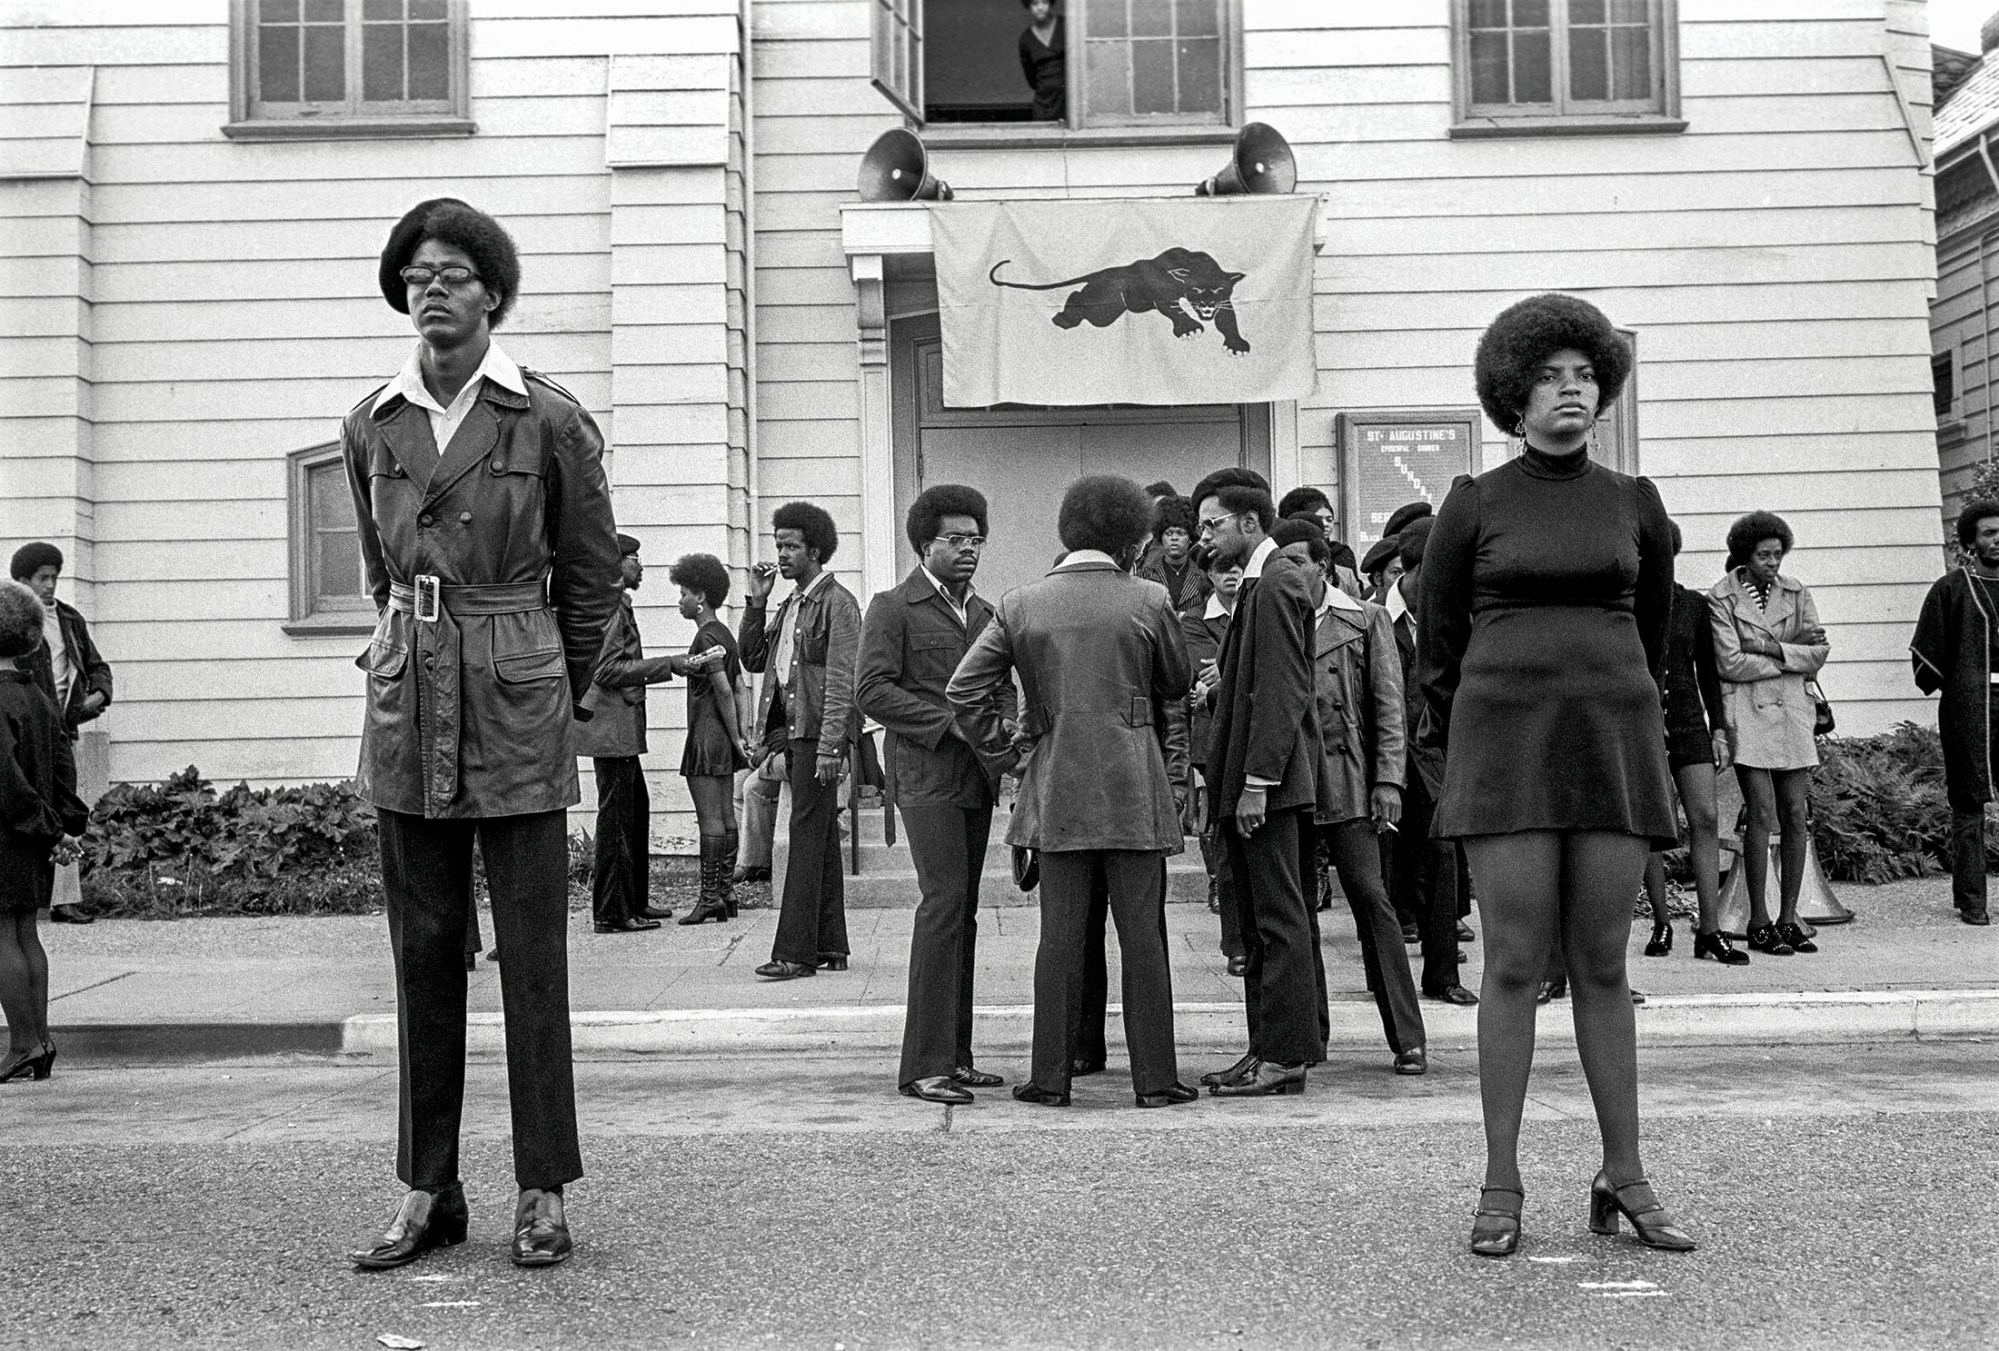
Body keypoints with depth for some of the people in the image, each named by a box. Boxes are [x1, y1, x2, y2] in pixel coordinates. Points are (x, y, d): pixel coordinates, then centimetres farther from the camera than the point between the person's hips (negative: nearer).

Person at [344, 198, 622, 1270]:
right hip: (406, 708, 4)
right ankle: (427, 1190, 16)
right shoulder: (371, 425, 7)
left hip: (519, 713, -3)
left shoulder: (550, 421, -3)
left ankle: (542, 1190, 11)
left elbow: (593, 578, 6)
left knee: (532, 957, 1)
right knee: (423, 955, 7)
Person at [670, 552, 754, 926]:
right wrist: (744, 734, 6)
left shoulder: (706, 637, -13)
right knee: (726, 816, 10)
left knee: (710, 819, -6)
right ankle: (726, 892, 15)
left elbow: (723, 691, -18)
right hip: (725, 740, 9)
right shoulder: (726, 635, 15)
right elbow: (741, 690, 12)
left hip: (707, 736, -9)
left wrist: (736, 739, -12)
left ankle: (710, 897, -4)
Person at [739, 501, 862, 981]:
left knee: (808, 836, -10)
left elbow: (842, 680, -14)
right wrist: (755, 603, 8)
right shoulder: (790, 604, 19)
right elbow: (753, 659, 17)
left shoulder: (838, 603, -7)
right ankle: (831, 946, 16)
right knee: (820, 838, 11)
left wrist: (830, 745, -21)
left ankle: (795, 952, -10)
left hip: (819, 731, -9)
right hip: (792, 729, 9)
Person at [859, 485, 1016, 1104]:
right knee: (943, 903, -15)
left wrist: (1004, 726, -1)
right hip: (926, 775, -7)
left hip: (977, 777, 7)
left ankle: (954, 1057, 14)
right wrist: (951, 721, -17)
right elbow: (872, 691, -10)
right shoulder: (893, 608, -1)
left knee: (962, 914, 8)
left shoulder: (984, 612, 19)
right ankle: (924, 1066, -11)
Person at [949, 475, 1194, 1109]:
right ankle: (1154, 1076, 8)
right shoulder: (1148, 600, -3)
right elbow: (1177, 685, 10)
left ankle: (1051, 1076, 10)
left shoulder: (1021, 604, 2)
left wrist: (1001, 746, 12)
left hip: (1056, 788, 2)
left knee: (1060, 934, 6)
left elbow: (963, 691, 1)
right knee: (1142, 934, 4)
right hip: (1135, 788, -2)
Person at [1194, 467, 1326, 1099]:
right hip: (1255, 779, 10)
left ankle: (1284, 1056, -1)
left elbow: (1281, 693, -19)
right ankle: (1271, 1050, 18)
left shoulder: (1274, 584, -13)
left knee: (1280, 922, -5)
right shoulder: (1265, 582, 18)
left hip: (1269, 783, -10)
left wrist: (1257, 780, -21)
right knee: (1265, 922, 12)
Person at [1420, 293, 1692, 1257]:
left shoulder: (1634, 504, 9)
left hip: (1613, 743, 2)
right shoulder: (1473, 504, 1)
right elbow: (1436, 634, 9)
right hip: (1505, 744, -2)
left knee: (1603, 965, 5)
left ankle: (1623, 1178, 14)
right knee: (1512, 963, -3)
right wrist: (1454, 751, 14)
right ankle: (1501, 1186, 3)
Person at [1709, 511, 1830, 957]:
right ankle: (1759, 923, -2)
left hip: (1792, 709, 4)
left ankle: (1788, 918, 10)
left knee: (1796, 816, 1)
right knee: (1762, 815, -9)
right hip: (1746, 712, -4)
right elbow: (1730, 663, -10)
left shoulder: (1796, 592, 11)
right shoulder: (1722, 597, -1)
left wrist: (1772, 647, -8)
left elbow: (1820, 650, 5)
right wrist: (1792, 660, -4)